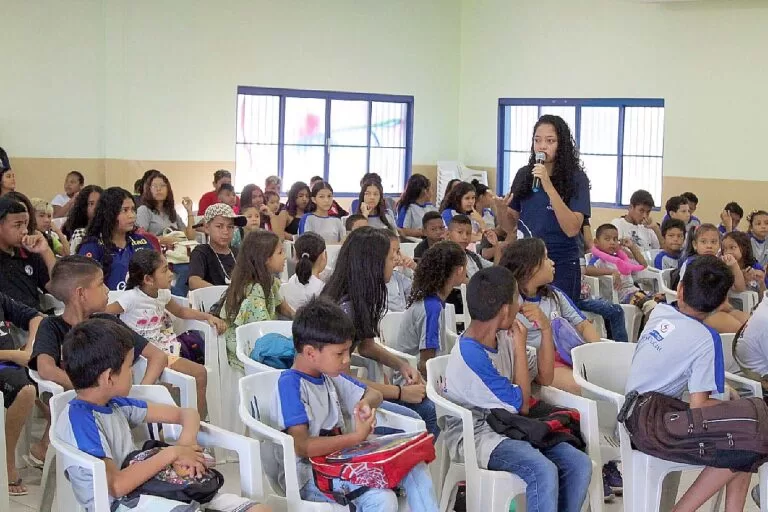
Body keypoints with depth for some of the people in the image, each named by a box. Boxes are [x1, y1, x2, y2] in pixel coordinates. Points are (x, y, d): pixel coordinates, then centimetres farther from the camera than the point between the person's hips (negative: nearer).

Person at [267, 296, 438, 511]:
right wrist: (356, 437, -26)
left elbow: (374, 394, 23)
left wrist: (365, 403, -3)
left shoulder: (329, 376, 10)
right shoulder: (290, 385, -16)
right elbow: (302, 446, -26)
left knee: (415, 467, -6)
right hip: (307, 476, -9)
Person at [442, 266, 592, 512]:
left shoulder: (502, 337, 3)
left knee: (579, 464, -13)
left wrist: (545, 330, 1)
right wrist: (520, 345, -10)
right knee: (543, 471, -32)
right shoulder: (469, 356, -22)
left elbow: (544, 378, 13)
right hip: (475, 435, -8)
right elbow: (521, 405, -13)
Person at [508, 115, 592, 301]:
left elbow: (572, 229, -18)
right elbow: (511, 226, 12)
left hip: (561, 265, -4)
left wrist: (548, 186, -22)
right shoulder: (524, 175, 5)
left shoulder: (576, 178, -7)